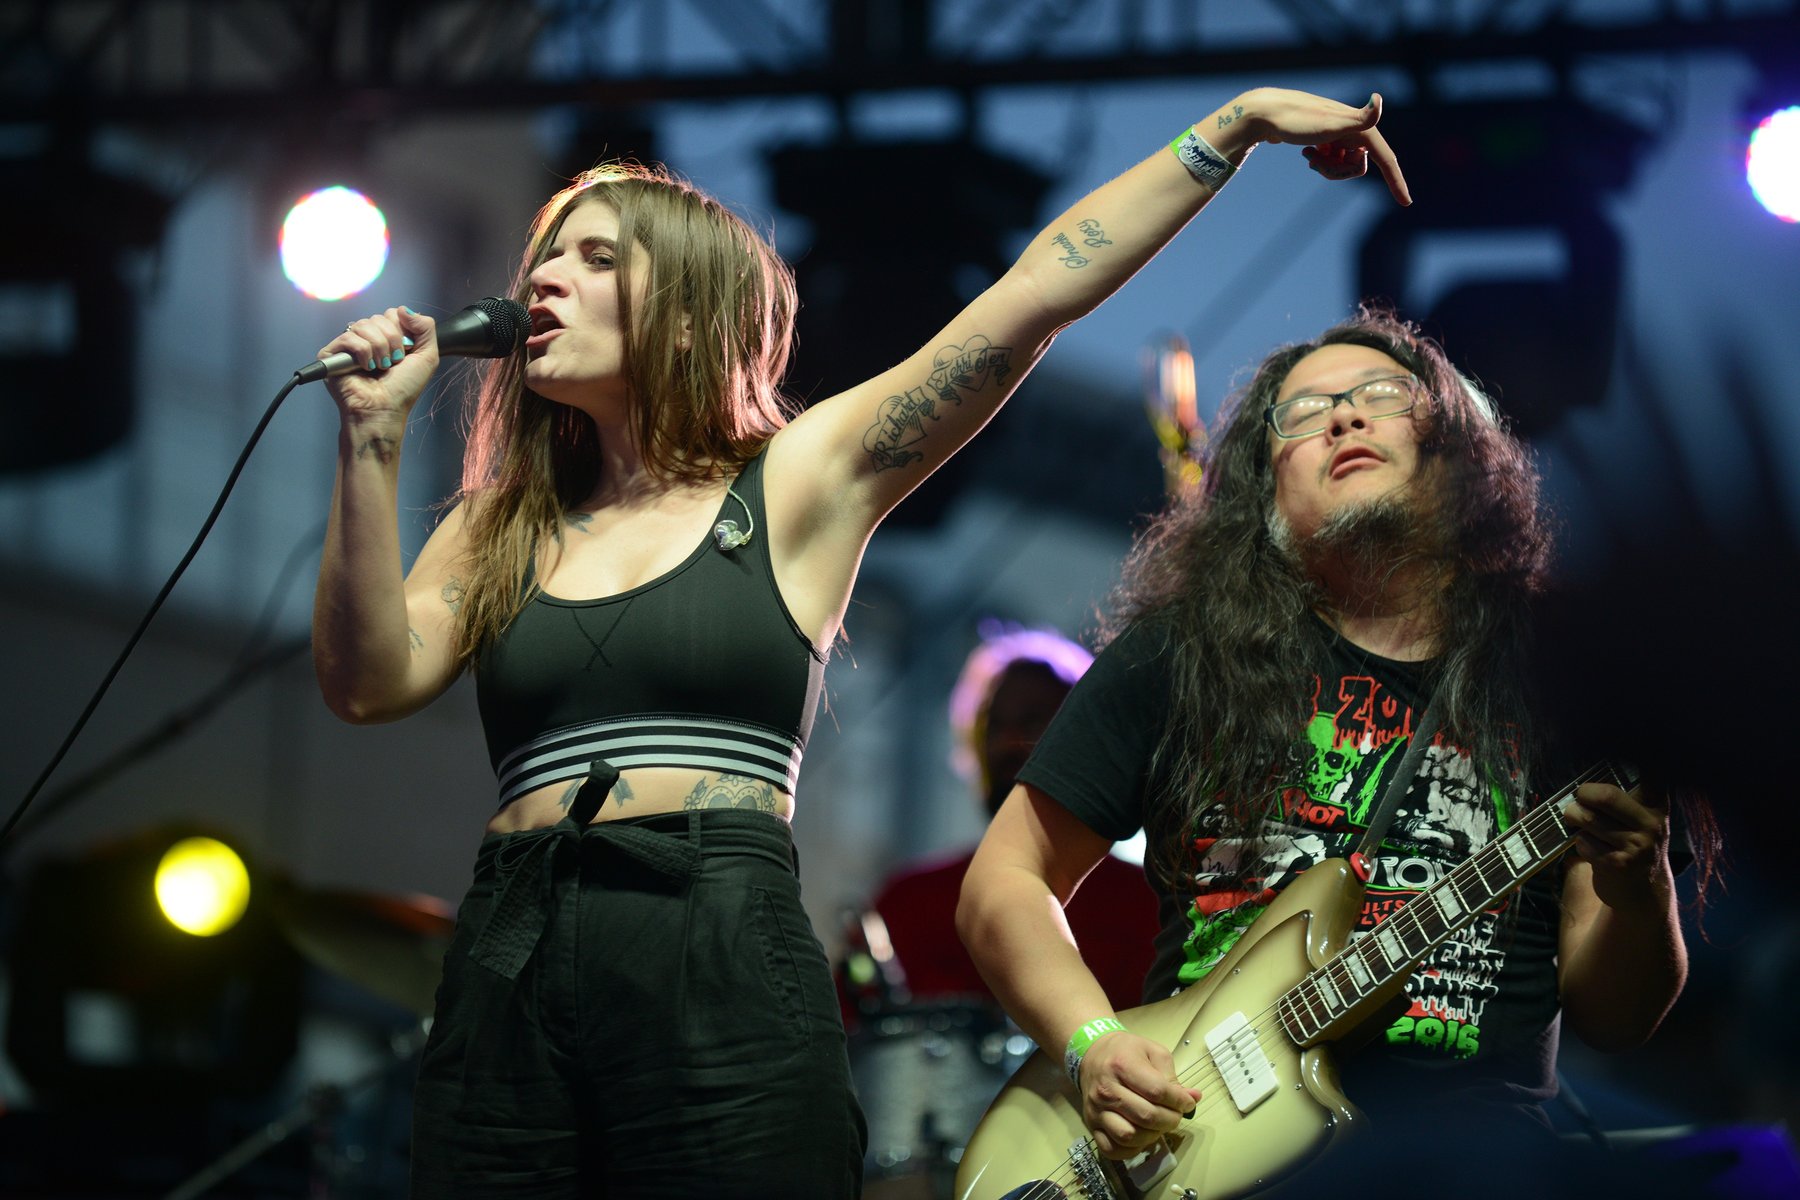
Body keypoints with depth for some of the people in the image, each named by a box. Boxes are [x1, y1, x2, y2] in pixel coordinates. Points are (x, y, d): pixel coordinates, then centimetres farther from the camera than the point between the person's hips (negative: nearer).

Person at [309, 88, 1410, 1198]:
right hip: (505, 979, 3)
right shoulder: (497, 531, 19)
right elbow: (370, 681, 2)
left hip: (729, 980, -3)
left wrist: (1235, 125, 2)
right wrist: (373, 438, -3)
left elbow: (1032, 297, 5)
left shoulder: (795, 483, 9)